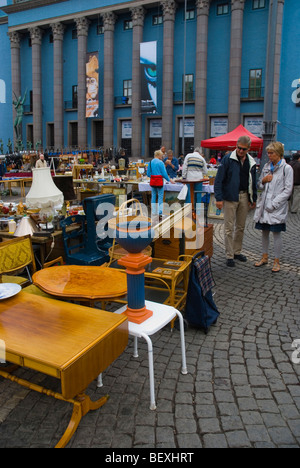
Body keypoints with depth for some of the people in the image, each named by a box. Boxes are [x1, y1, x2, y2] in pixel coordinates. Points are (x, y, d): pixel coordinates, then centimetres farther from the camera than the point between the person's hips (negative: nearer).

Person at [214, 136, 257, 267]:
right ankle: (229, 256, 7)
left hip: (244, 197, 5)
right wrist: (219, 198, -15)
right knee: (229, 228, -2)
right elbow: (218, 179, -9)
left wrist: (253, 198, 14)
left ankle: (237, 251, 28)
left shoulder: (251, 162, 8)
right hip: (230, 197, -5)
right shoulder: (228, 159, -7)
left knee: (241, 227, 13)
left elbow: (253, 182, 18)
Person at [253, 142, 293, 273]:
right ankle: (264, 257, 25)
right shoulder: (266, 166, 11)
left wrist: (273, 204, -15)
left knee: (276, 233, 1)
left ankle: (276, 261, 11)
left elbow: (287, 190, -9)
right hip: (264, 205, 5)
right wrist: (263, 180, -5)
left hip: (277, 207, -5)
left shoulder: (286, 168, -5)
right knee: (264, 232, 11)